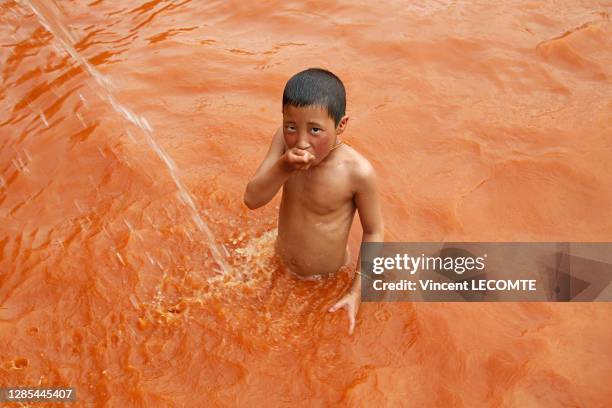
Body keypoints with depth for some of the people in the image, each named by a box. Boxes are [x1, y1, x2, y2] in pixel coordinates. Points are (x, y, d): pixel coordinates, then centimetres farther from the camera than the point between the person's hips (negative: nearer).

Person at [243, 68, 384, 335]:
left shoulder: (358, 172, -32)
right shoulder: (284, 140, -22)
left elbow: (373, 232, -19)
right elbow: (252, 200, -21)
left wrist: (356, 293, -20)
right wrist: (282, 168, -40)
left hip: (327, 280, -3)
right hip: (282, 268, 3)